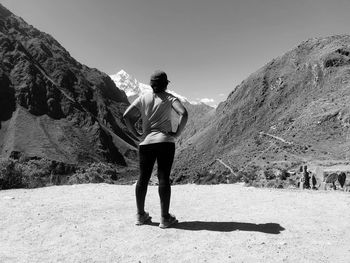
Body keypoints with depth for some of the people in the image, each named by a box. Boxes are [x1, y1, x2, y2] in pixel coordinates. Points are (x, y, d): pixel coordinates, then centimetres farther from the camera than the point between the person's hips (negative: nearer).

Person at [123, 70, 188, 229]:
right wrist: (177, 133, -8)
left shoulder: (143, 98, 7)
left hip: (146, 143, 3)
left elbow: (126, 116, -1)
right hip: (165, 142, -3)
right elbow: (184, 114, -17)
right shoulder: (170, 98, 0)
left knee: (143, 178, 10)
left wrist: (136, 134, 4)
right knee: (164, 178, 0)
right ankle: (165, 218, 6)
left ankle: (140, 216, 18)